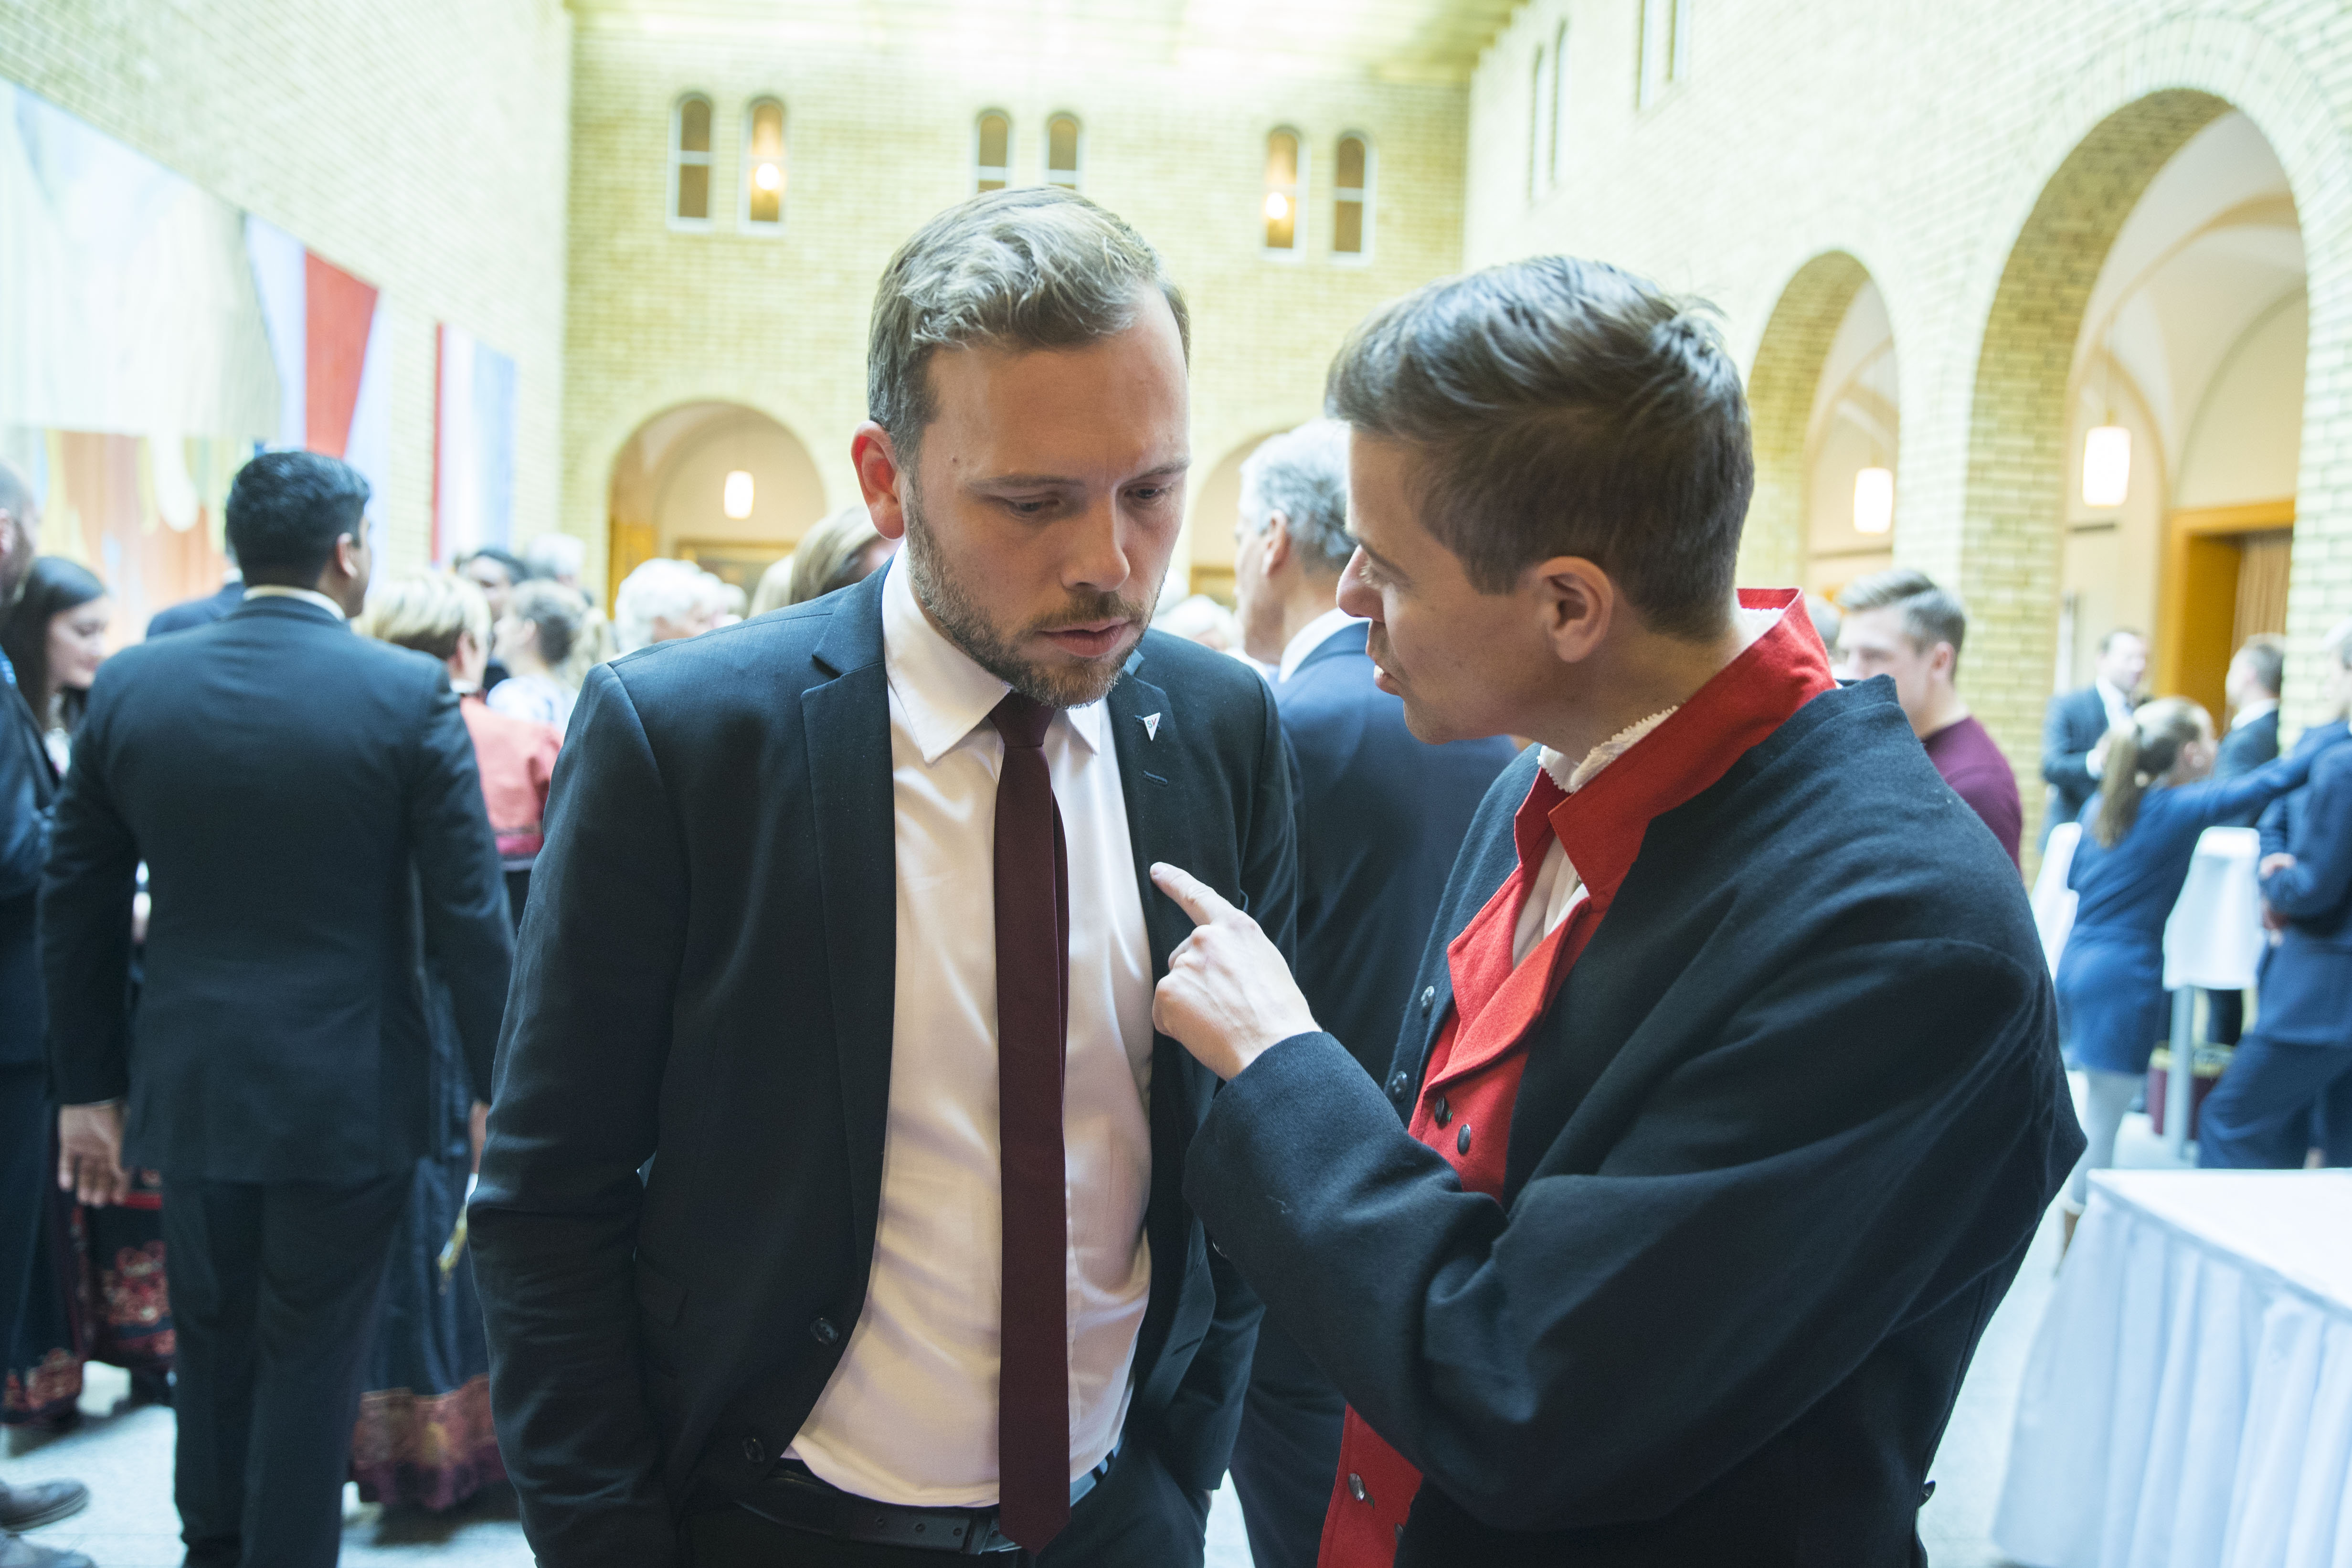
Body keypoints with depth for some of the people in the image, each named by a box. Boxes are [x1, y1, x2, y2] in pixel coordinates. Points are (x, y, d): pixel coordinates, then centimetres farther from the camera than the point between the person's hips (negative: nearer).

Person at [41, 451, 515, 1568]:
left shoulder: (128, 685, 0)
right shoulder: (409, 694, -12)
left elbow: (77, 908, 4)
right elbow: (469, 915, -12)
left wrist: (86, 1085, 13)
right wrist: (494, 1087, -3)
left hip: (191, 1086, 4)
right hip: (346, 1091, -4)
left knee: (213, 1343, 22)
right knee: (311, 1360, 10)